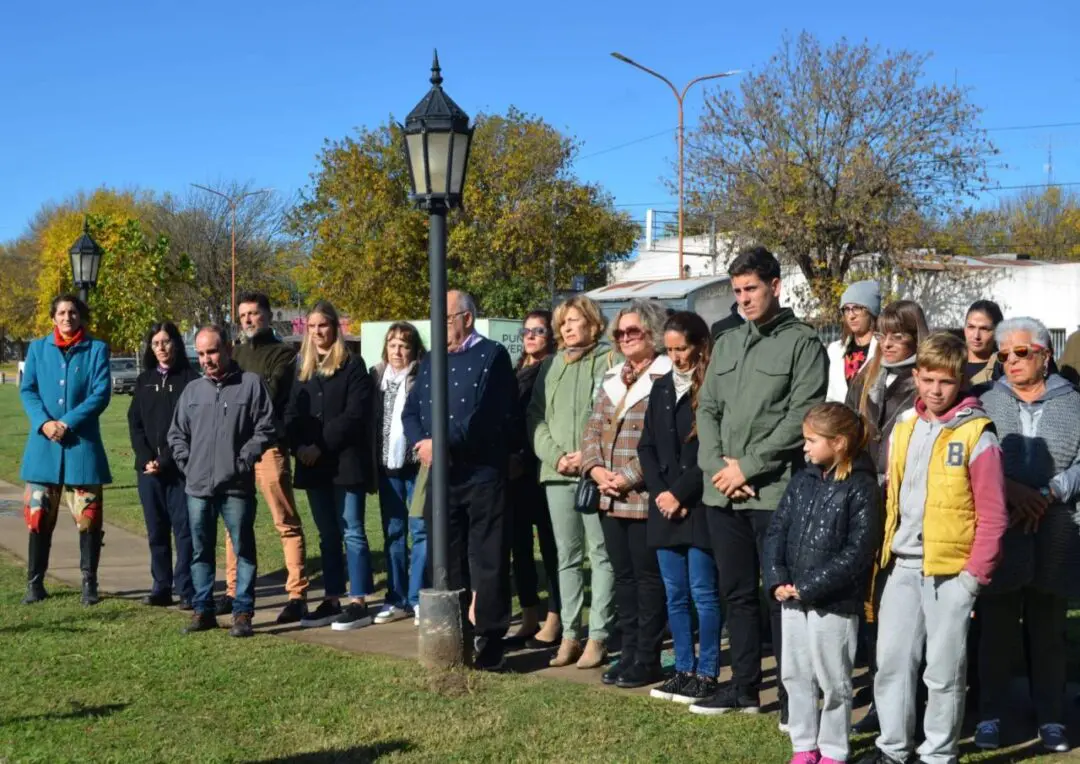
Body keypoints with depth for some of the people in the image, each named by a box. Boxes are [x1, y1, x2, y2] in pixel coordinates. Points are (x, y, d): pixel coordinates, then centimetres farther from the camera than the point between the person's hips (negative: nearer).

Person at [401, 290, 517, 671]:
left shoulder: (491, 356, -5)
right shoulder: (430, 362, 17)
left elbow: (489, 416, -17)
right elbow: (410, 411, 11)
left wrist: (443, 442, -18)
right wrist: (421, 443, -10)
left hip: (483, 476, -6)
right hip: (440, 477, 7)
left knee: (488, 560, -1)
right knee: (447, 559, 12)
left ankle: (489, 639, 7)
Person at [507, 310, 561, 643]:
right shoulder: (517, 372, 17)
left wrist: (524, 459, -15)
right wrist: (507, 459, 4)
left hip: (539, 469, -7)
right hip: (513, 470, 7)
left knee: (549, 544, -2)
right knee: (520, 543, 9)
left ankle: (554, 620, 2)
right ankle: (529, 617, 17)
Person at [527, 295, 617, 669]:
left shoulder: (609, 361, 0)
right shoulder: (550, 366, 15)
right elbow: (535, 416, 11)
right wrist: (556, 456, -4)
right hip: (557, 473, 5)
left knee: (601, 555, -2)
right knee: (567, 556, 9)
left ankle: (598, 637, 2)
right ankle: (570, 634, 15)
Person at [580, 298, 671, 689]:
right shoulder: (612, 379, 17)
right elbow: (592, 429, 14)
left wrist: (629, 477, -18)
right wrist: (595, 468, -3)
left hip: (645, 498, -7)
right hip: (609, 497, 8)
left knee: (648, 577, 0)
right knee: (623, 576, 13)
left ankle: (647, 660, 8)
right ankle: (628, 653, 21)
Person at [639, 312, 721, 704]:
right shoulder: (661, 388, 14)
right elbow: (646, 446, 13)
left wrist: (680, 493, -12)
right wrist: (659, 492, -1)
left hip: (700, 506, -7)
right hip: (665, 506, 7)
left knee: (703, 593, -2)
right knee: (675, 594, 11)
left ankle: (707, 674, 5)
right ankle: (684, 669, 19)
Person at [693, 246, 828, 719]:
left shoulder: (802, 343, -3)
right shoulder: (727, 344, 17)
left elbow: (801, 417, -11)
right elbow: (707, 409, 13)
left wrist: (748, 467, -13)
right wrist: (716, 466, -3)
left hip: (775, 491, -6)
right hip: (722, 493, 6)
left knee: (781, 595, -1)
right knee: (737, 592, 13)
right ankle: (744, 686, 24)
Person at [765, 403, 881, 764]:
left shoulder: (862, 488, -11)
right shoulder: (802, 481, 9)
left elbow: (857, 552, -16)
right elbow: (776, 531, 8)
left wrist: (809, 587, -17)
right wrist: (777, 579, -6)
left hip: (835, 603, -6)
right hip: (792, 600, 6)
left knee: (833, 680, 5)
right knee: (795, 675, 13)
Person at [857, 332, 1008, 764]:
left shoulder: (976, 436, -8)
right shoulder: (903, 429, 9)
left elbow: (992, 515, -8)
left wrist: (975, 574, -12)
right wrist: (884, 554, 10)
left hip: (950, 570, -5)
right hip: (901, 566, 5)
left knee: (943, 670, 4)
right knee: (891, 660, 9)